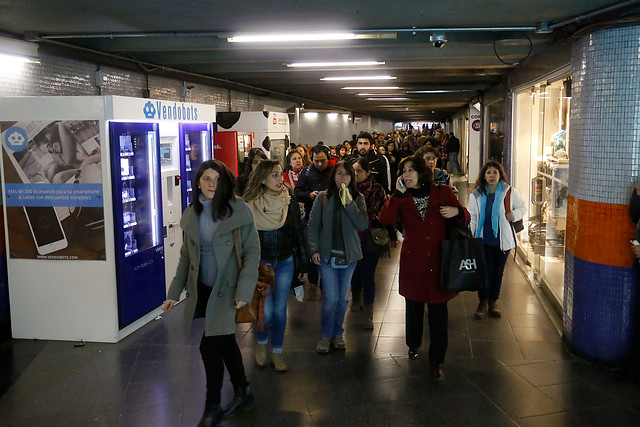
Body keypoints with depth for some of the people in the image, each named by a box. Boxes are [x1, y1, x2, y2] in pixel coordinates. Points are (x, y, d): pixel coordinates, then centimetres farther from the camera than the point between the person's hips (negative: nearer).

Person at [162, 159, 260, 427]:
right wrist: (174, 293, 8)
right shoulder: (191, 214, 4)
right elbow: (186, 256, 10)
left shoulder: (239, 210, -11)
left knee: (210, 346, -7)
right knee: (225, 343, 15)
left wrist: (244, 291, -18)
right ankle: (243, 394, 35)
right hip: (201, 290, 5)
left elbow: (252, 252, -11)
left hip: (227, 289, -5)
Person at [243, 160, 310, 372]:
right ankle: (261, 342, 27)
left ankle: (277, 352, 24)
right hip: (261, 263, -2)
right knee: (265, 311, -4)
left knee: (280, 310, 6)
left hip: (285, 263, 2)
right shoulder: (251, 205, -8)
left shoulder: (290, 204, -1)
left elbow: (298, 235, 5)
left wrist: (303, 265, 7)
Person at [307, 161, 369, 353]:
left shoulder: (357, 198, 1)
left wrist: (349, 203, -18)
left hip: (349, 255, 2)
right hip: (327, 254, -2)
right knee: (331, 297, -6)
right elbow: (313, 225, 1)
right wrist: (314, 249, -7)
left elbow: (363, 225, -10)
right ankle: (325, 335, 12)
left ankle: (337, 333, 27)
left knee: (342, 297, 11)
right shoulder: (323, 198, -2)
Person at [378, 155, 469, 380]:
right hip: (412, 260, 1)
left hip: (438, 260, -1)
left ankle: (436, 360, 9)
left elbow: (465, 218, 8)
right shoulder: (402, 198, 5)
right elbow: (385, 218, -12)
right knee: (414, 305, 14)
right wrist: (398, 194, -17)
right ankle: (414, 344, 39)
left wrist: (457, 211, -14)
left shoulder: (442, 192, 3)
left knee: (438, 310, -2)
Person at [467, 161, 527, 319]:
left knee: (498, 271, 10)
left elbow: (523, 207, 12)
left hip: (502, 239, 1)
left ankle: (493, 302, 28)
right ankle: (483, 302, 17)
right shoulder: (476, 195, 0)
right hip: (484, 240, -1)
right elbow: (471, 218, 4)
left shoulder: (509, 192, -2)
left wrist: (515, 214, -9)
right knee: (485, 271, -3)